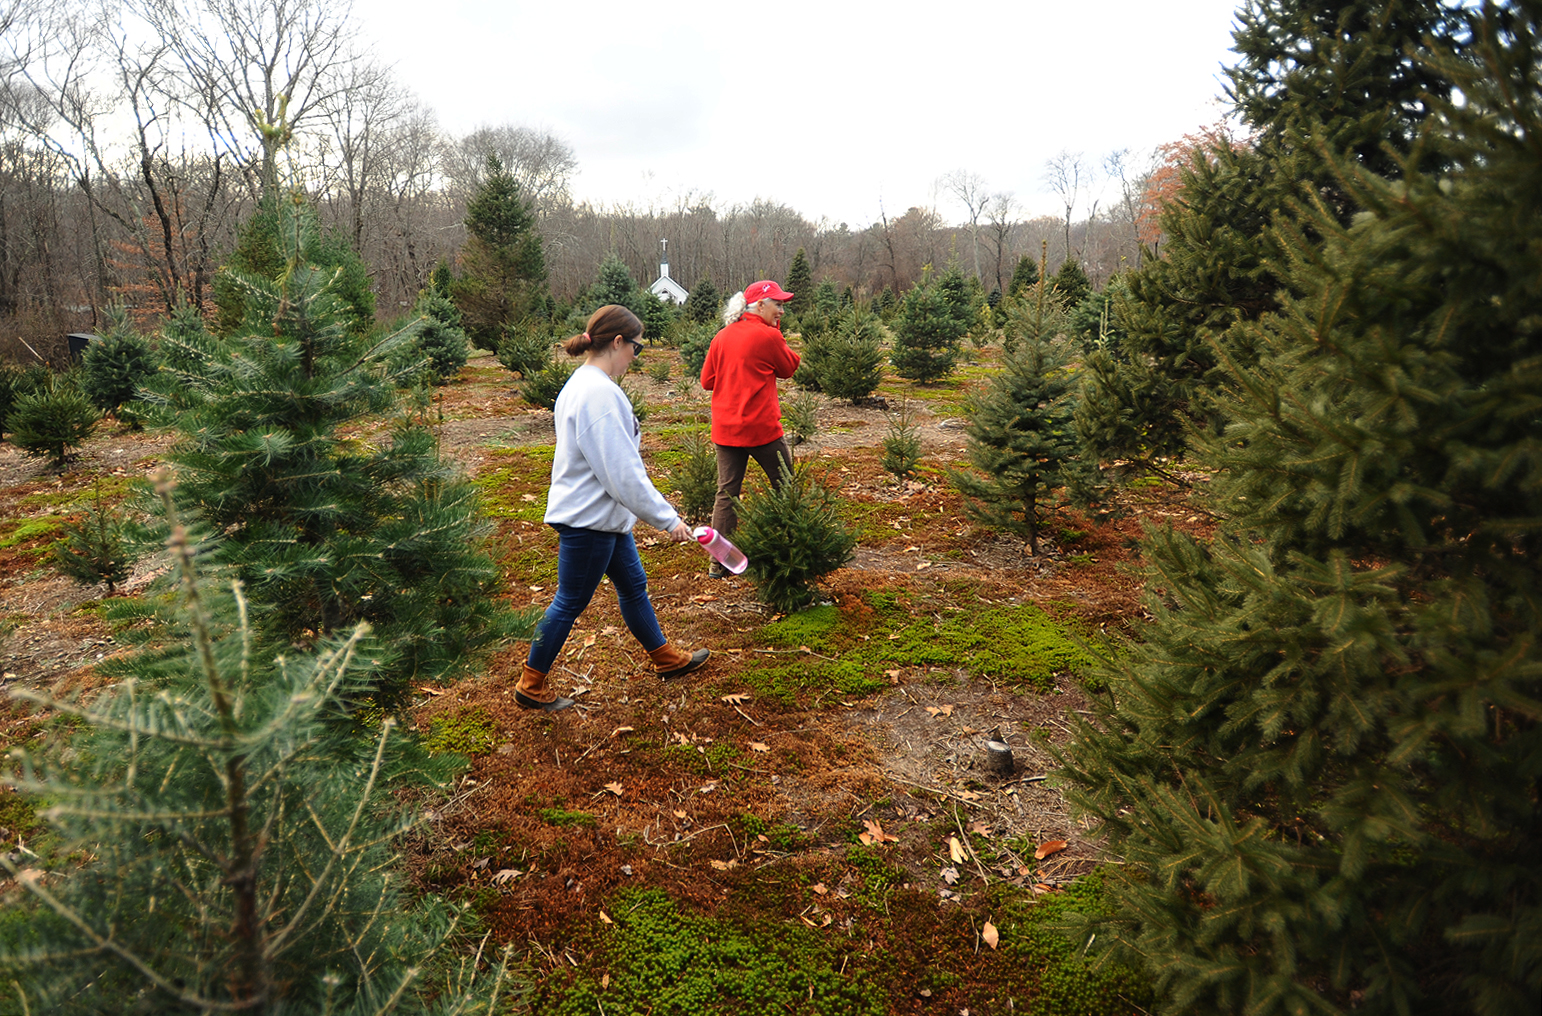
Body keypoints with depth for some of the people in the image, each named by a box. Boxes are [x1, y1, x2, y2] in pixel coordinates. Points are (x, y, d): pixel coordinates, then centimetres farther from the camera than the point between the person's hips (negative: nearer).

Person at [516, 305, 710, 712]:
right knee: (570, 602, 4)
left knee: (633, 585, 21)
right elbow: (623, 474, -27)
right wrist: (668, 519, -19)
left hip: (602, 514, 11)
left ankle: (665, 658, 37)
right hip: (587, 519, -10)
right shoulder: (599, 393, -26)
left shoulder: (582, 383, 8)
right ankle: (531, 686, 20)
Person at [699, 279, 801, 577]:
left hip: (725, 428, 5)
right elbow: (789, 368, 5)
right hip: (762, 427, -5)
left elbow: (707, 381, 10)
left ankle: (719, 563, 10)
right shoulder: (768, 336, -11)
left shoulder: (721, 338, 5)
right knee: (785, 486, 12)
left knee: (727, 493, 8)